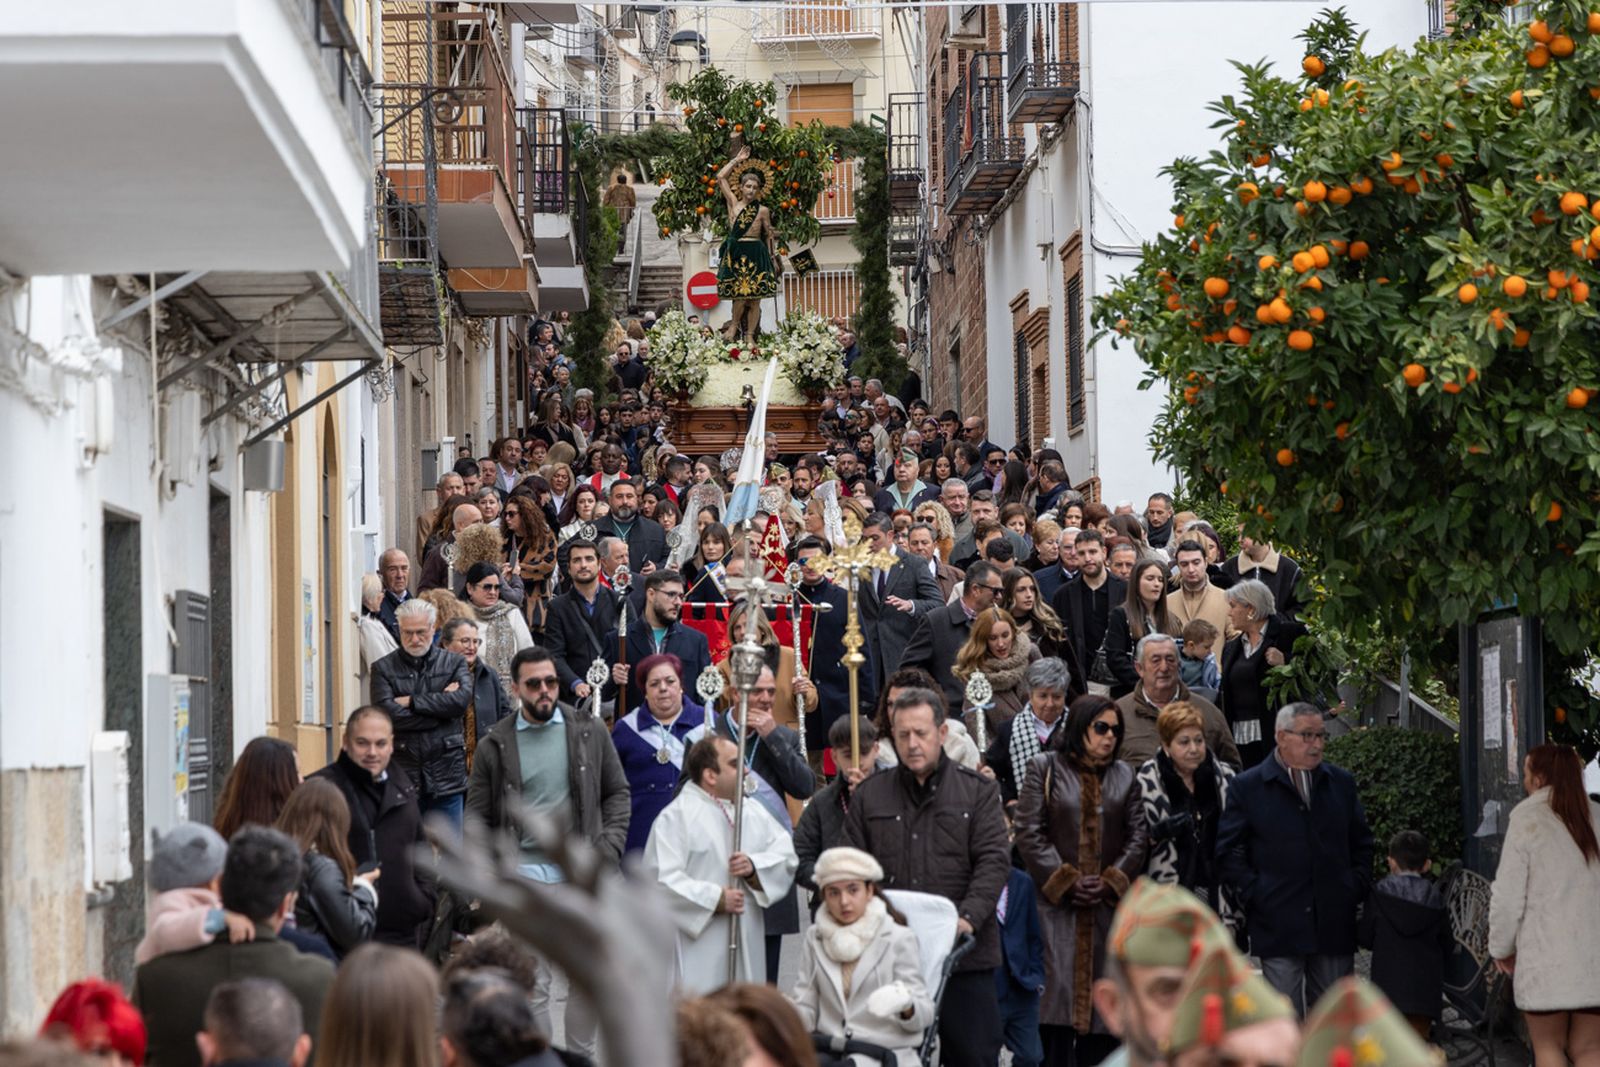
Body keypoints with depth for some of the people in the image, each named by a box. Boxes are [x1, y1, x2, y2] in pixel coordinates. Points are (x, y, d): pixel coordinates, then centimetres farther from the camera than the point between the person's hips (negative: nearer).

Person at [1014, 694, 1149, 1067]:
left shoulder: (1124, 776, 16)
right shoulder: (1045, 768, 4)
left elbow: (1137, 836, 11)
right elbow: (1030, 834, -3)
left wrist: (1111, 882, -4)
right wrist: (1066, 882, -9)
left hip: (1108, 904, 4)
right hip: (1056, 901, -4)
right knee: (1058, 985, -12)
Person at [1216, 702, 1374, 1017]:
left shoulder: (1341, 783, 11)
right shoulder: (1248, 787, -1)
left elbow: (1362, 843, 19)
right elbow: (1228, 852, 0)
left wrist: (1357, 888, 6)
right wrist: (1254, 895, -8)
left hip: (1334, 923, 4)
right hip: (1278, 927, -3)